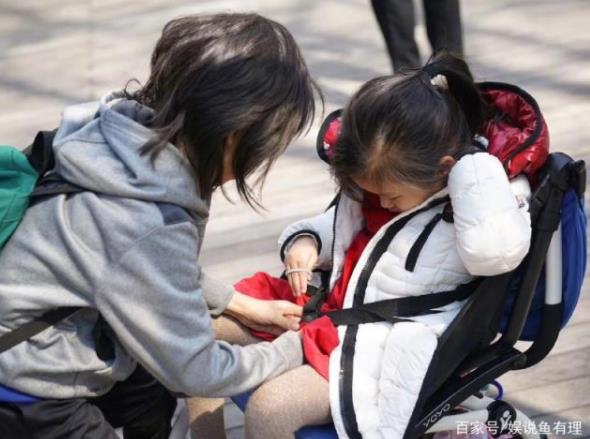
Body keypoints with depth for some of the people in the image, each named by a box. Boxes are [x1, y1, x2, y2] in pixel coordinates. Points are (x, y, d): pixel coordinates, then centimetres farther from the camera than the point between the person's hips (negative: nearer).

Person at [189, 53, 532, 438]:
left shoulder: (484, 197, -14)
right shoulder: (390, 180, 7)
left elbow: (494, 251, -38)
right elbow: (341, 227, 25)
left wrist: (470, 163, -27)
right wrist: (304, 240, 2)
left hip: (384, 350, -8)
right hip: (330, 311, 9)